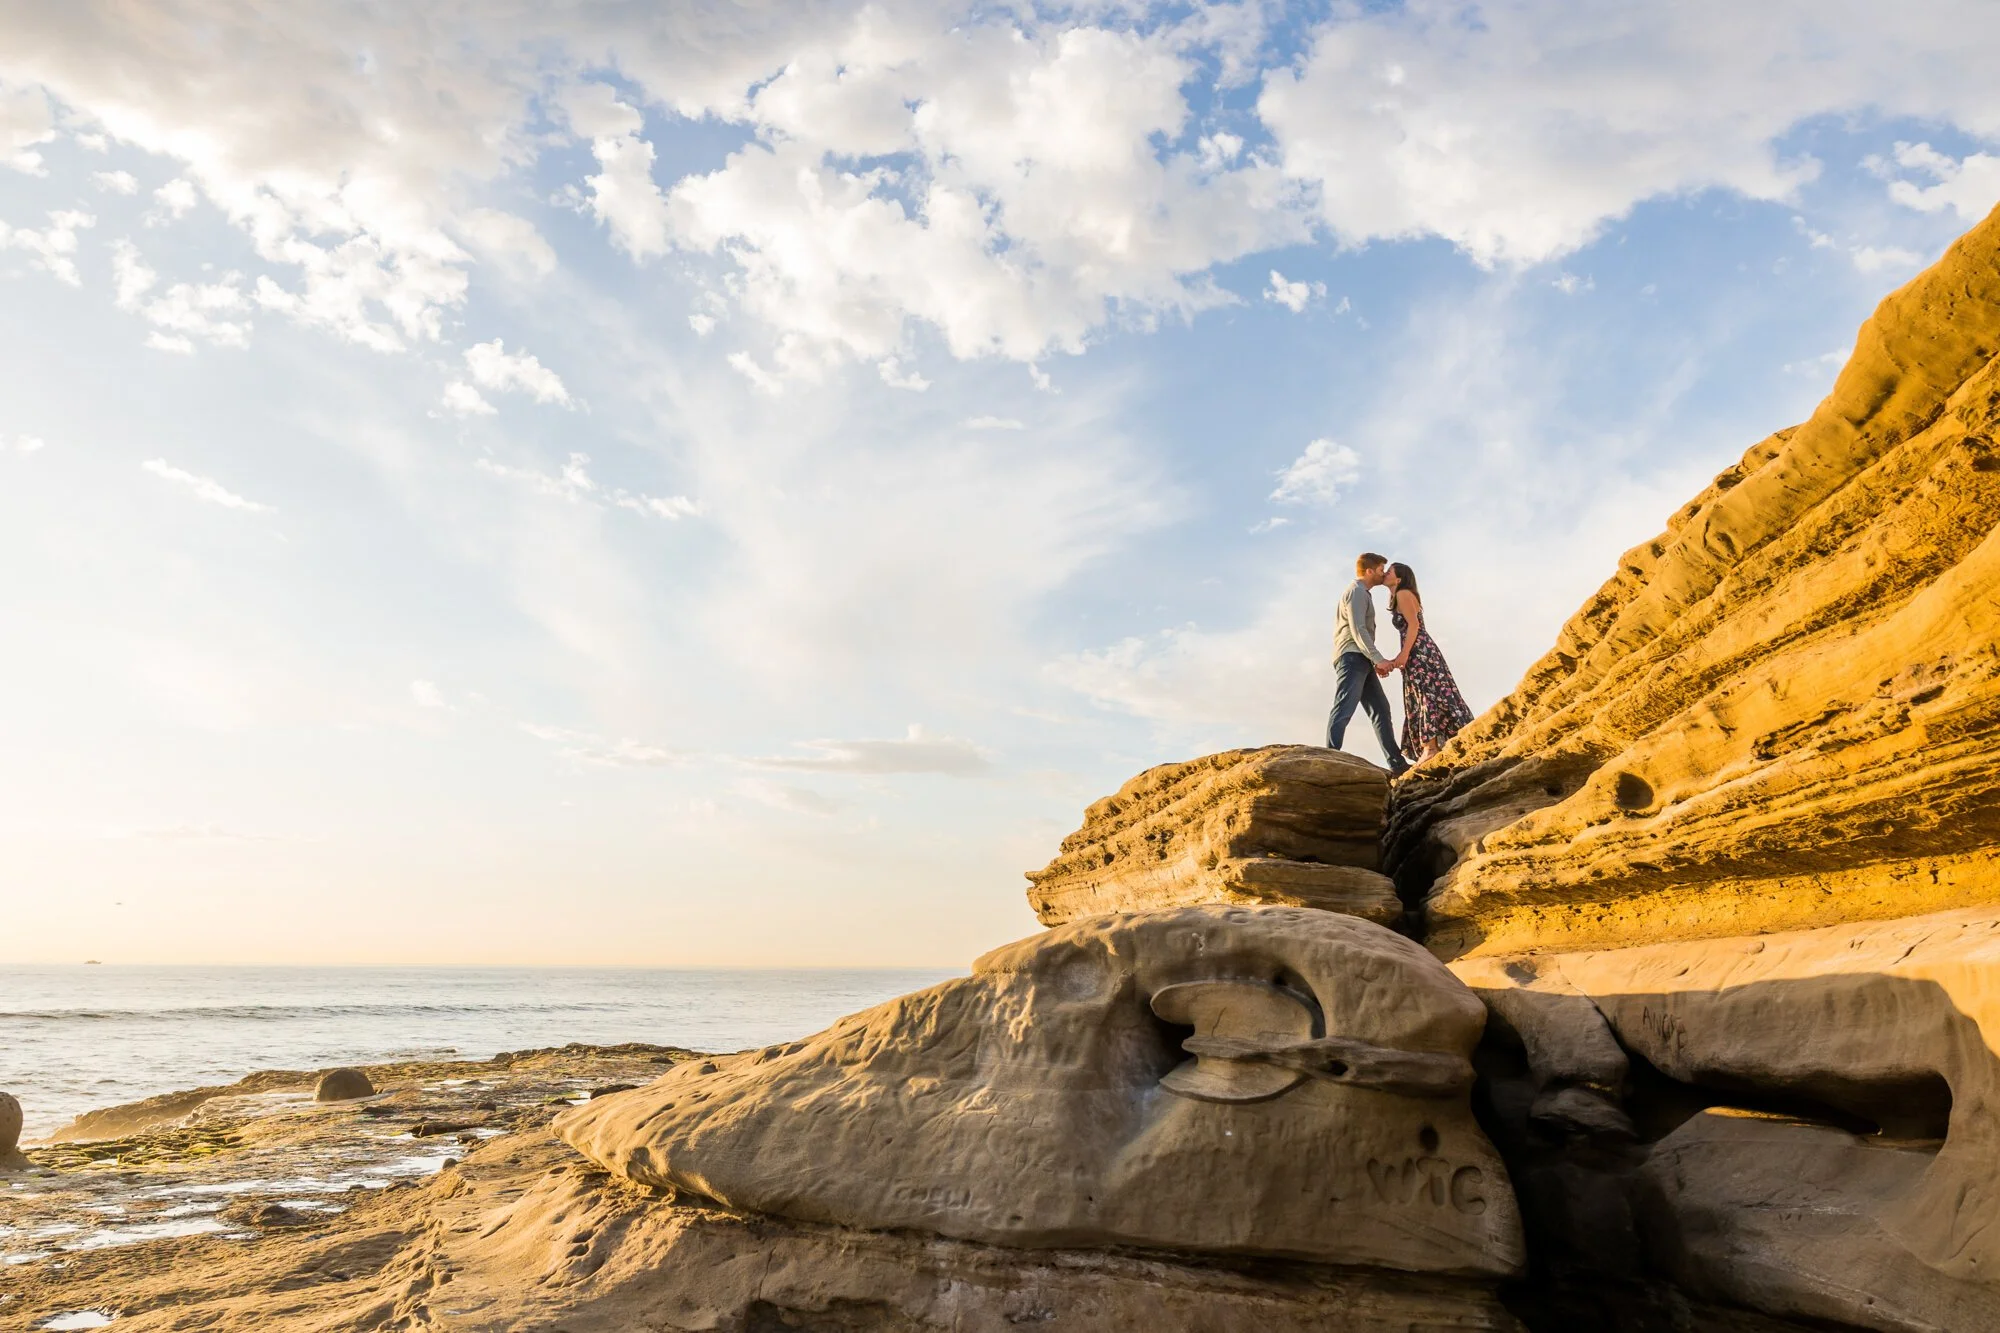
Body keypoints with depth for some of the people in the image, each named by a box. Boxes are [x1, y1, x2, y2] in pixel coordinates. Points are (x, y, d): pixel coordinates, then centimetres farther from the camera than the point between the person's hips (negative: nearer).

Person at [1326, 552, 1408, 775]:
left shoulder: (1364, 594, 27)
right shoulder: (1357, 592, -5)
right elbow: (1357, 630, -15)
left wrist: (1375, 661, 17)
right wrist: (1378, 659, -17)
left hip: (1361, 661, 10)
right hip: (1352, 658, -10)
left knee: (1380, 709, 6)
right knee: (1344, 709, -18)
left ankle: (1396, 763, 4)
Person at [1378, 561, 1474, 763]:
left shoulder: (1404, 594, -3)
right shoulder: (1400, 598, 24)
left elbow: (1414, 625, -13)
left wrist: (1403, 655, -19)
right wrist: (1395, 661, 19)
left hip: (1420, 652, -9)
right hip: (1417, 653, 9)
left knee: (1427, 695, -14)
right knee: (1423, 698, 4)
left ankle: (1430, 748, -20)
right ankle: (1429, 749, 1)